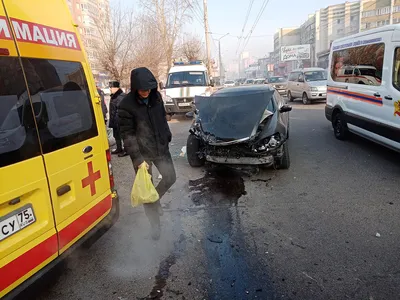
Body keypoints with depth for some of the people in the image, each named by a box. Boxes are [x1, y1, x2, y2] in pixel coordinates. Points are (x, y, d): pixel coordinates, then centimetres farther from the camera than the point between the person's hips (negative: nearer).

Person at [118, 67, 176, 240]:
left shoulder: (156, 96, -1)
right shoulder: (126, 105, -17)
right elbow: (127, 135, -16)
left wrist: (167, 137, 17)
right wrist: (138, 159, -20)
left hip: (161, 148, 5)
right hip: (142, 153, -4)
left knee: (170, 178, 10)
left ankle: (156, 199, 39)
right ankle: (155, 224, 22)